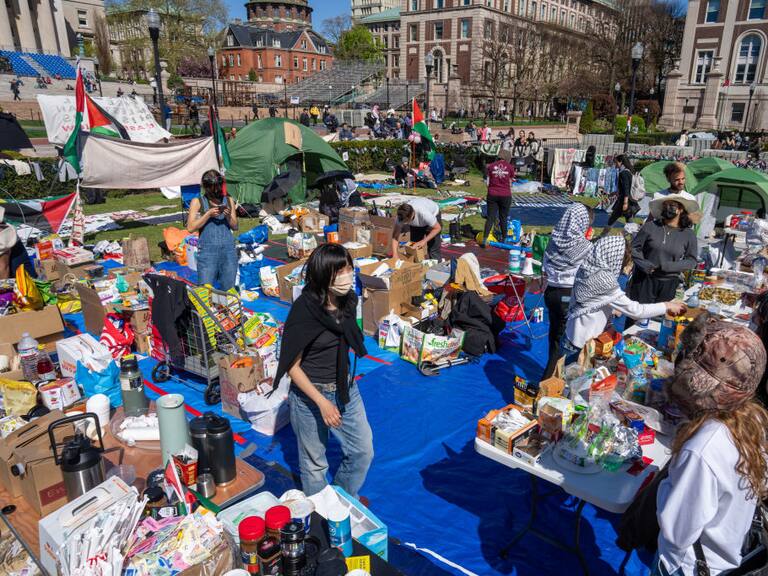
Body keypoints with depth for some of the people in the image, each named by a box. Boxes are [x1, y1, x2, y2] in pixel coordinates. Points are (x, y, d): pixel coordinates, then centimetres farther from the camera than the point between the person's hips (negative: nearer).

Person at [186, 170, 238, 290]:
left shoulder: (229, 200, 11)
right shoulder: (197, 202, 3)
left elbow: (235, 226, 11)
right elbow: (190, 227, -5)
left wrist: (228, 216, -8)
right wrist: (208, 214, -12)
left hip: (228, 249, 3)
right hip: (208, 250, -2)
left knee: (228, 289, 7)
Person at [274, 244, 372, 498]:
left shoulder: (349, 300, -5)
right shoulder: (304, 310, -23)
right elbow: (292, 366, -17)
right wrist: (322, 402, -22)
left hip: (346, 388, 6)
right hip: (310, 393, -6)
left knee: (363, 451, 14)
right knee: (315, 462, 13)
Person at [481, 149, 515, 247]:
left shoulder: (490, 166, 0)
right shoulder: (510, 167, -3)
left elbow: (487, 182, 0)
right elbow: (510, 184, 3)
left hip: (492, 195, 1)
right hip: (505, 195, -1)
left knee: (490, 217, 4)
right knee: (503, 217, 12)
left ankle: (484, 240, -4)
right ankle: (504, 238, 24)